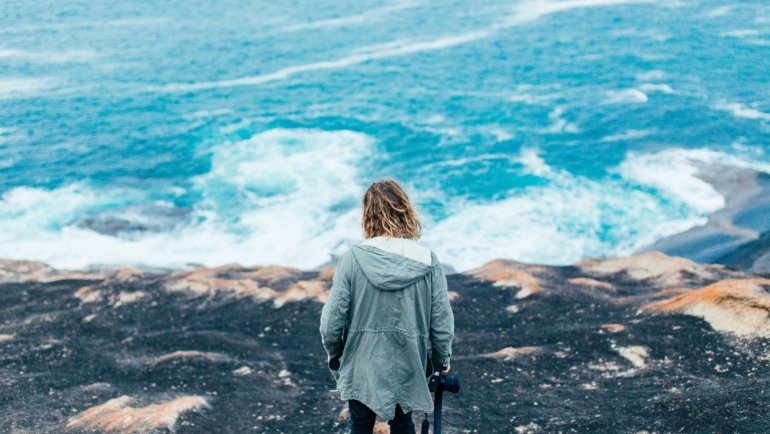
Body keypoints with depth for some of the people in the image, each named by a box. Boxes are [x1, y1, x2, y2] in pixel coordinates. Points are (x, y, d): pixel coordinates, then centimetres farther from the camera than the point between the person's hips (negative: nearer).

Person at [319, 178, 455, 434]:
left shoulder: (353, 258, -15)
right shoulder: (427, 261, -10)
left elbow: (332, 319, -12)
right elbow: (442, 323, -7)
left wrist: (333, 352, 8)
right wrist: (442, 360, 11)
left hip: (361, 366, -1)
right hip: (407, 365, 1)